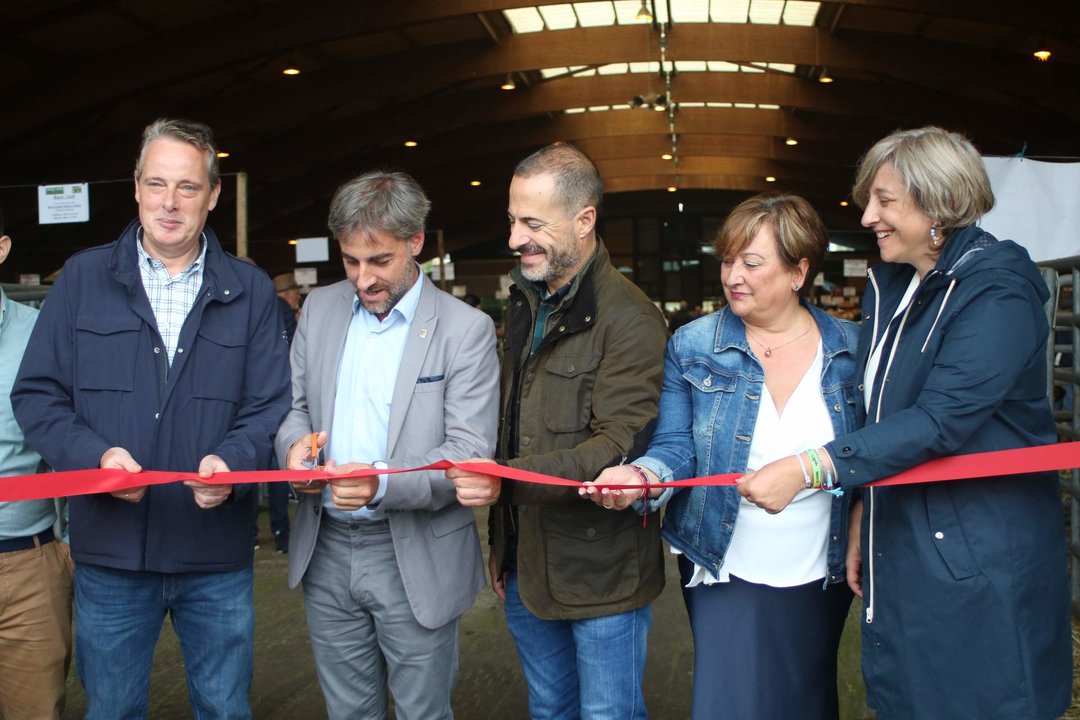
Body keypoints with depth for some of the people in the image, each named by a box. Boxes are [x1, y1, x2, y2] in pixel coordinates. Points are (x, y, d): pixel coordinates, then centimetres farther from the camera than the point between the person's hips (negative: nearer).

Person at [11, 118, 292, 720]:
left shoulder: (250, 291, 3)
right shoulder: (83, 277, 3)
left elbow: (270, 407, -1)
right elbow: (37, 394, 1)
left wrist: (231, 463, -21)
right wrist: (95, 455, -16)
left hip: (219, 556, 0)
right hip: (110, 551, 0)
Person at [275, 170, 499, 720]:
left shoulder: (466, 329, -11)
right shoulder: (319, 309, 5)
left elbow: (470, 450, -15)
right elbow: (294, 404, 12)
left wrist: (383, 484, -31)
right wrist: (295, 444, -12)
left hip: (415, 557, -4)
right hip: (327, 550, 4)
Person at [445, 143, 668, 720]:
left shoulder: (628, 320, -16)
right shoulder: (526, 307, 11)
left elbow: (618, 449, -24)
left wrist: (508, 481, -33)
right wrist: (500, 542, 15)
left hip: (601, 573, -7)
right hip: (526, 566, 8)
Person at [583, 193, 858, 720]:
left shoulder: (849, 348, -3)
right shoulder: (693, 346, -6)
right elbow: (676, 448, -8)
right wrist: (642, 476, -28)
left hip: (822, 577, 2)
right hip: (726, 575, -1)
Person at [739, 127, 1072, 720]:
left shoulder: (995, 293, -16)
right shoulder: (889, 287, 9)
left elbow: (939, 420, -26)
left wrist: (807, 468, -33)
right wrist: (860, 520, 10)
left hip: (980, 563, -7)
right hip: (902, 555, 7)